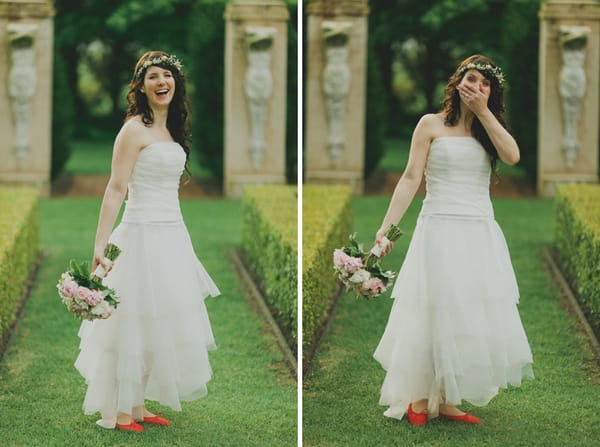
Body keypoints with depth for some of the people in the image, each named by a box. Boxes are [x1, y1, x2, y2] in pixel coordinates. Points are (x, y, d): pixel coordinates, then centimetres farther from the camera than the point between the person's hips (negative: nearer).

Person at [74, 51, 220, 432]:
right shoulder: (134, 129, -11)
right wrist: (100, 245, -22)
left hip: (173, 236, 8)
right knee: (133, 324, -3)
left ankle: (138, 406, 21)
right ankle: (118, 412, 6)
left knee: (161, 325, 12)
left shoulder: (173, 130, 12)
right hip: (142, 236, -8)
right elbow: (116, 189, -16)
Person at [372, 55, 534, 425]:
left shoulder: (489, 129, 12)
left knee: (471, 318, 4)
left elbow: (512, 155, -9)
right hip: (440, 230, -4)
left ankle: (445, 399, 11)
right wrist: (386, 227, -15)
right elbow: (411, 179, -6)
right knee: (433, 314, -3)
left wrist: (483, 111, -7)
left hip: (481, 235, 4)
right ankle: (418, 397, 8)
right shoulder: (432, 125, 1)